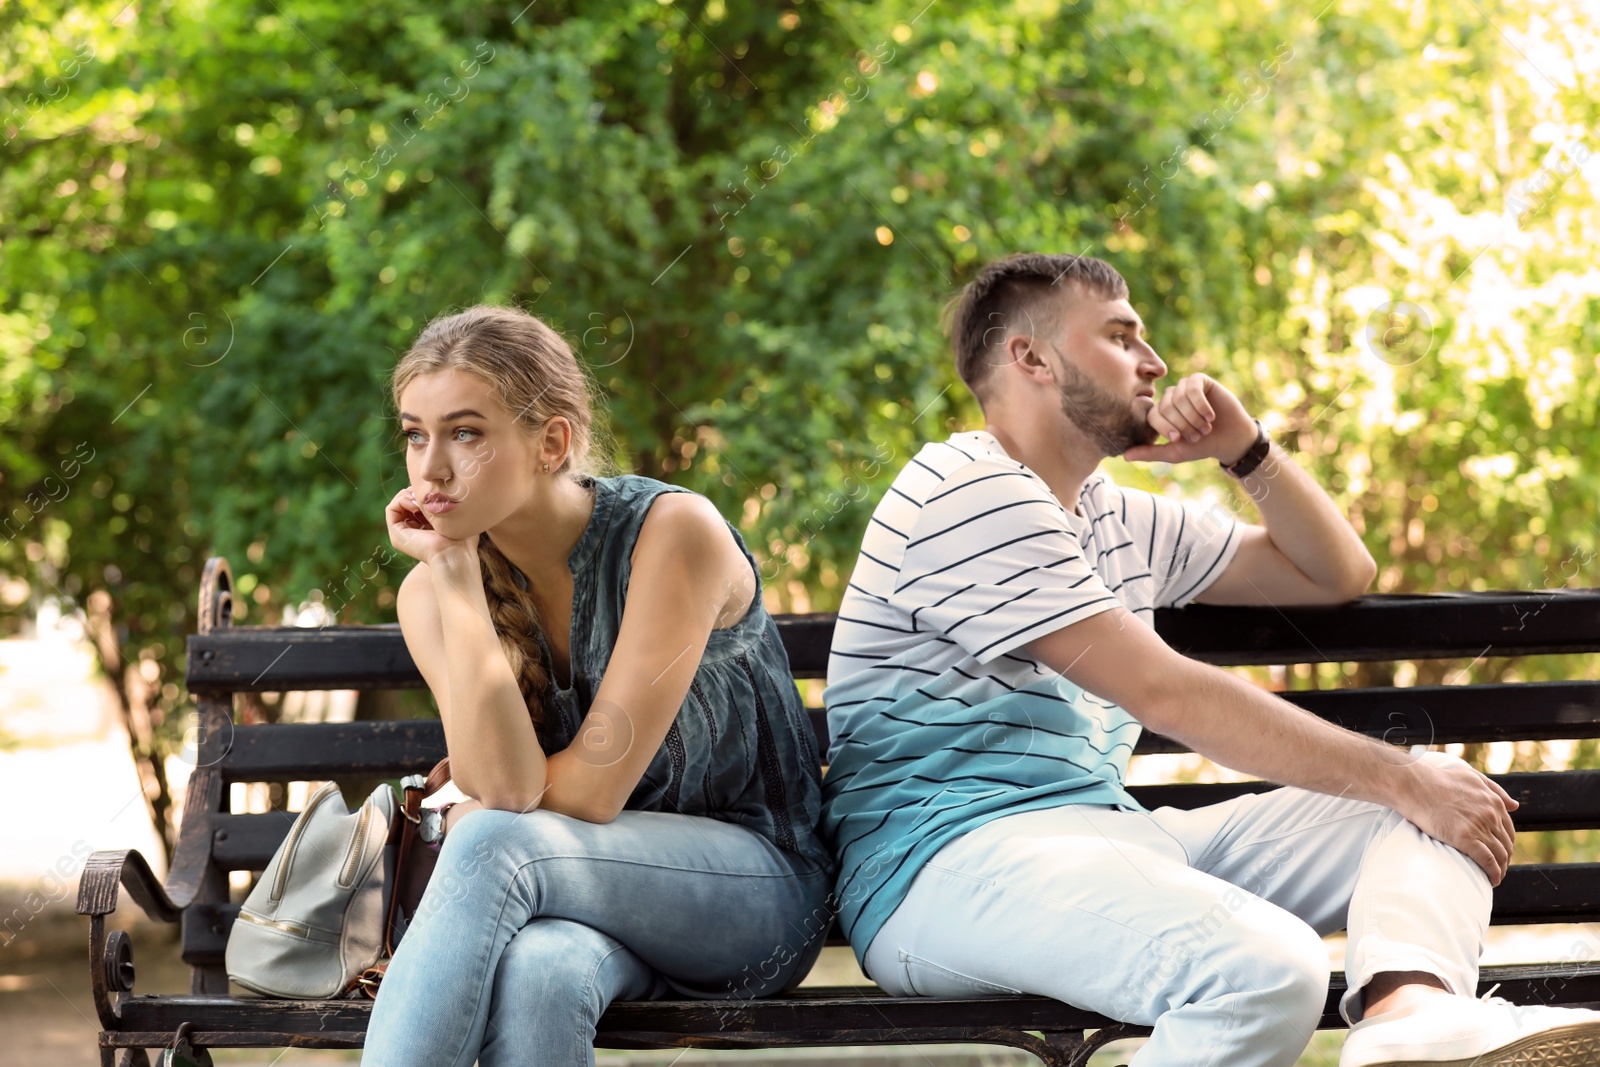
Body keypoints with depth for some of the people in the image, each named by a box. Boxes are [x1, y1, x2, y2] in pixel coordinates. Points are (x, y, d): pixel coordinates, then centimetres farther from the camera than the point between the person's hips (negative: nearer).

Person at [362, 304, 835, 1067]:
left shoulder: (673, 532, -16)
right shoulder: (429, 594, -1)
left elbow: (591, 790, -17)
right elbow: (504, 782, -18)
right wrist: (454, 573, -17)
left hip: (759, 883, -3)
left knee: (492, 845, -33)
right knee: (537, 972, -37)